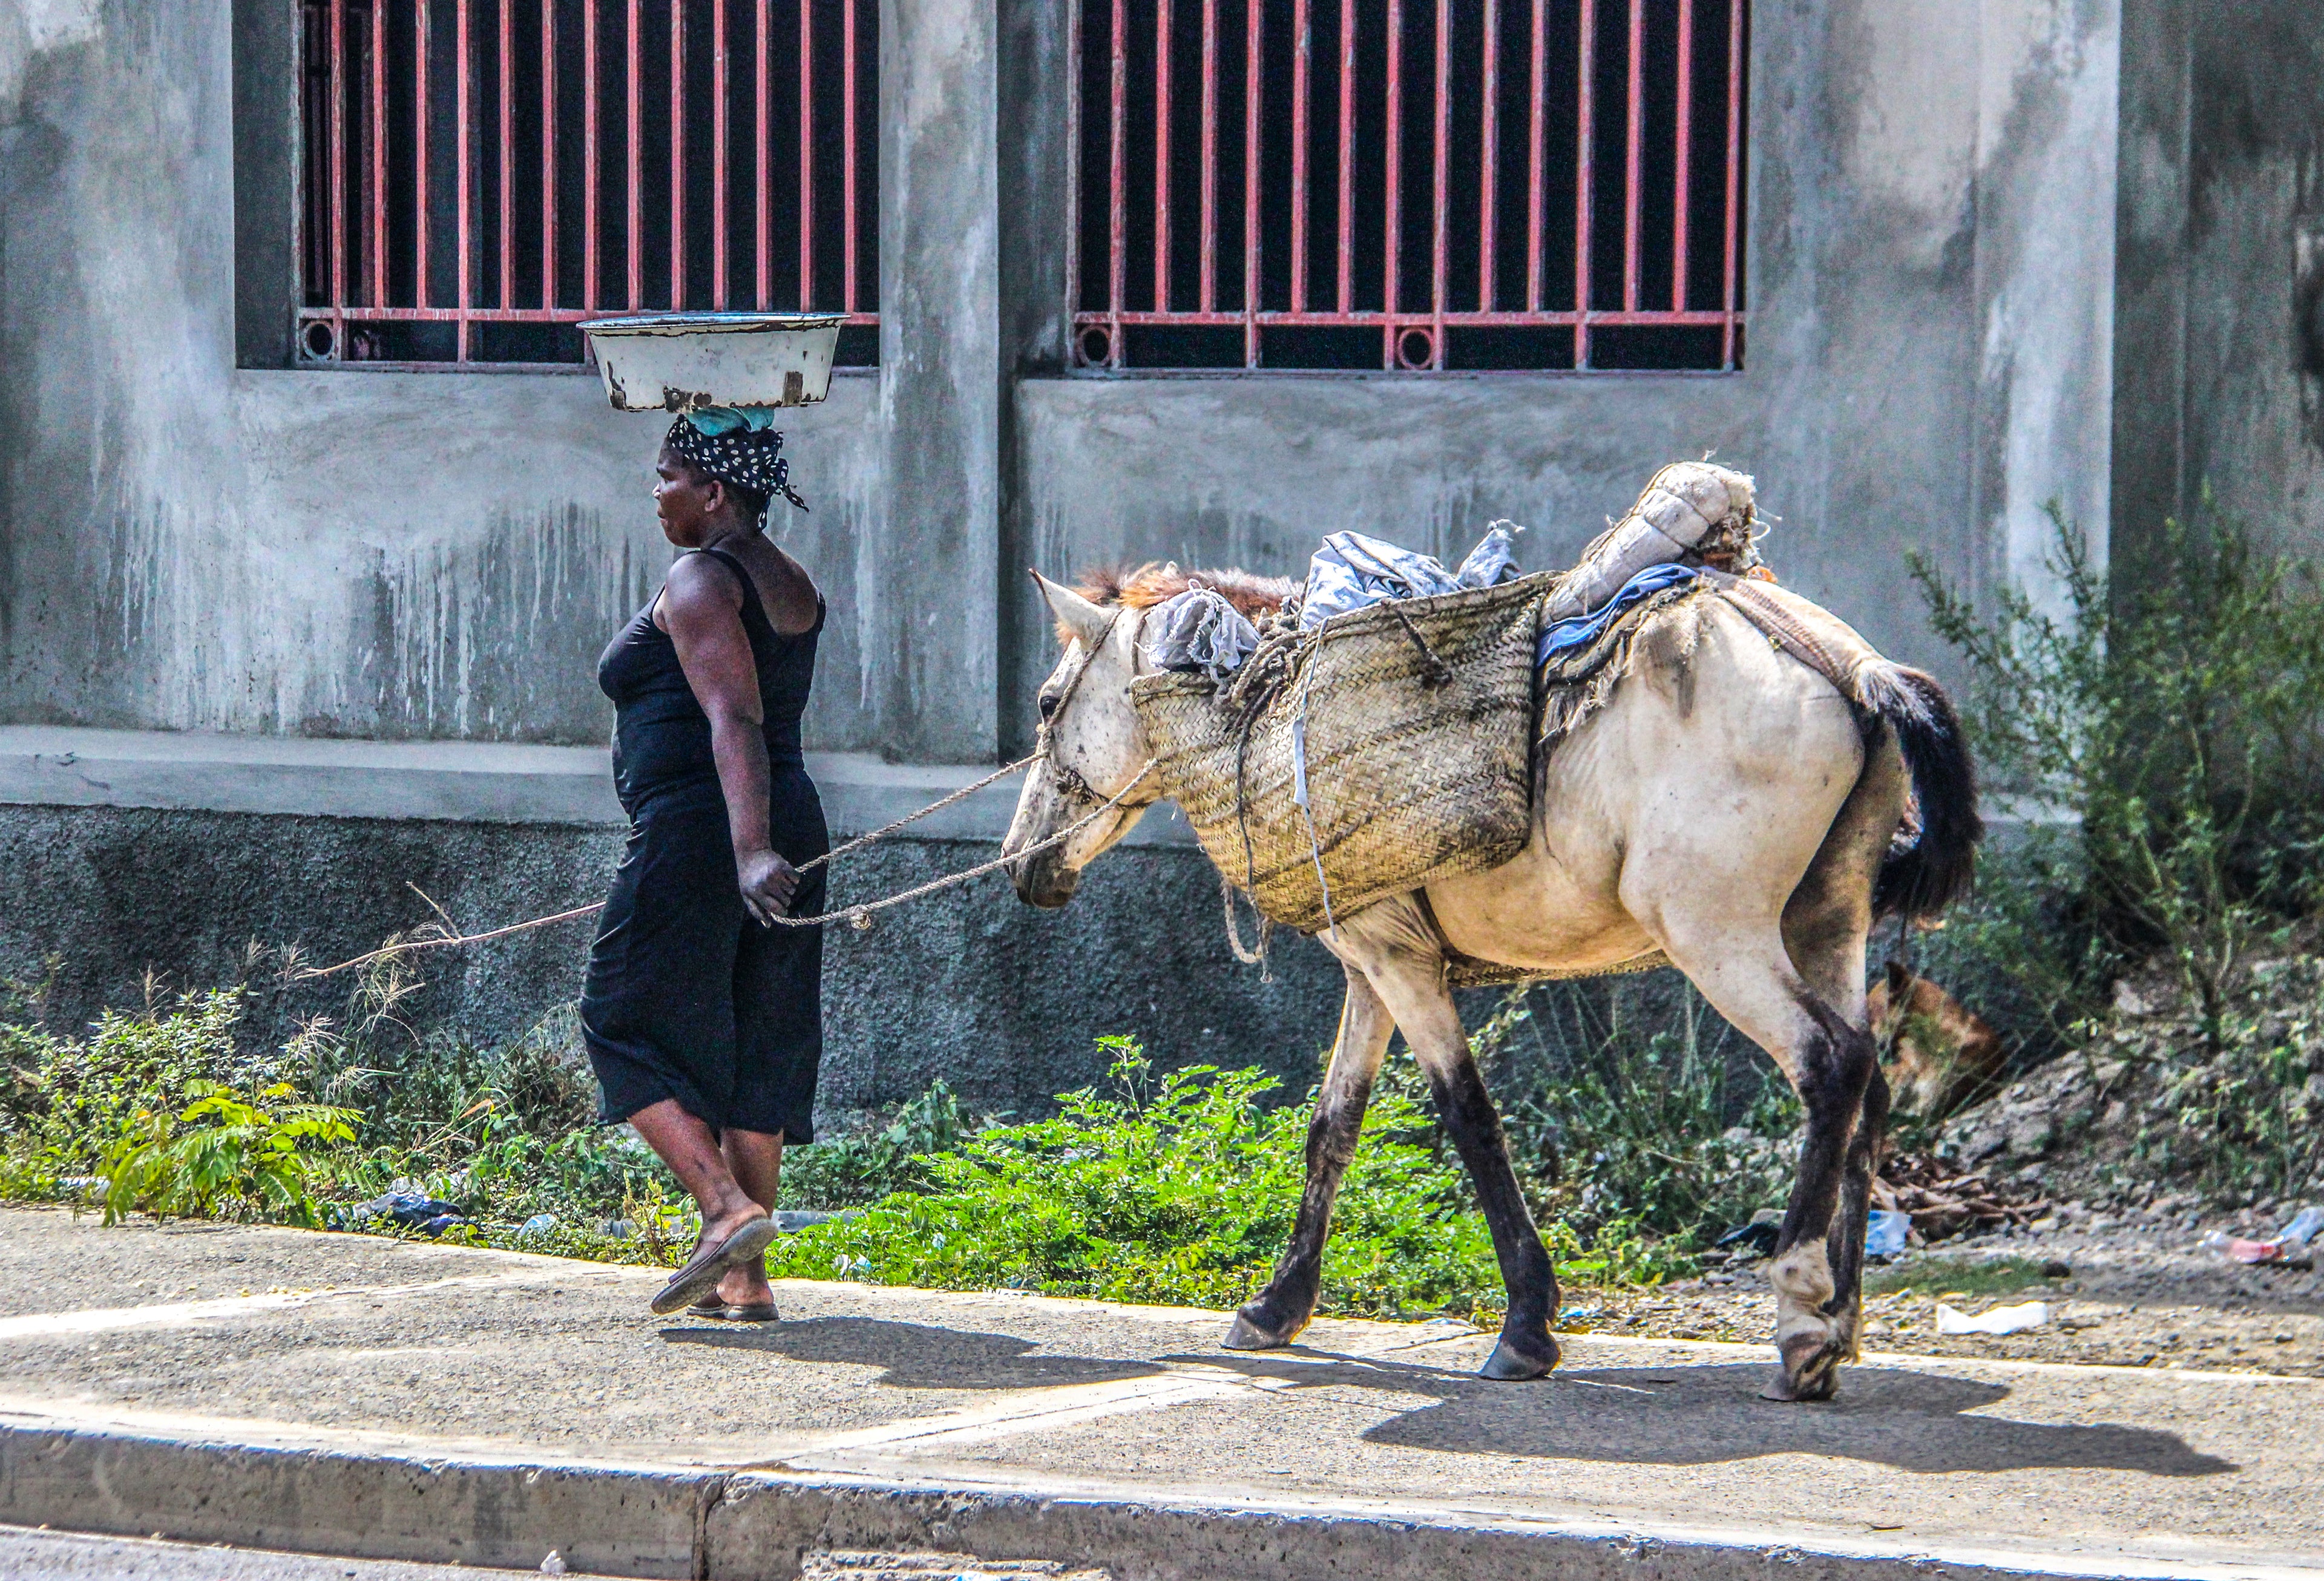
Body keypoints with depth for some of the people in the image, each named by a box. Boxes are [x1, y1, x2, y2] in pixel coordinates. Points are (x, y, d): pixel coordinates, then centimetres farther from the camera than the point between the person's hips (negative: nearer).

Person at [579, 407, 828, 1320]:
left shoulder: (701, 581, -12)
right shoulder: (793, 588, 14)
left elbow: (734, 719, -24)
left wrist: (748, 851, -33)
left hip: (697, 830, -9)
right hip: (790, 825, 9)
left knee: (626, 1023, 2)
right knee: (755, 1046, 10)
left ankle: (727, 1208, -14)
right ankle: (747, 1280, 10)